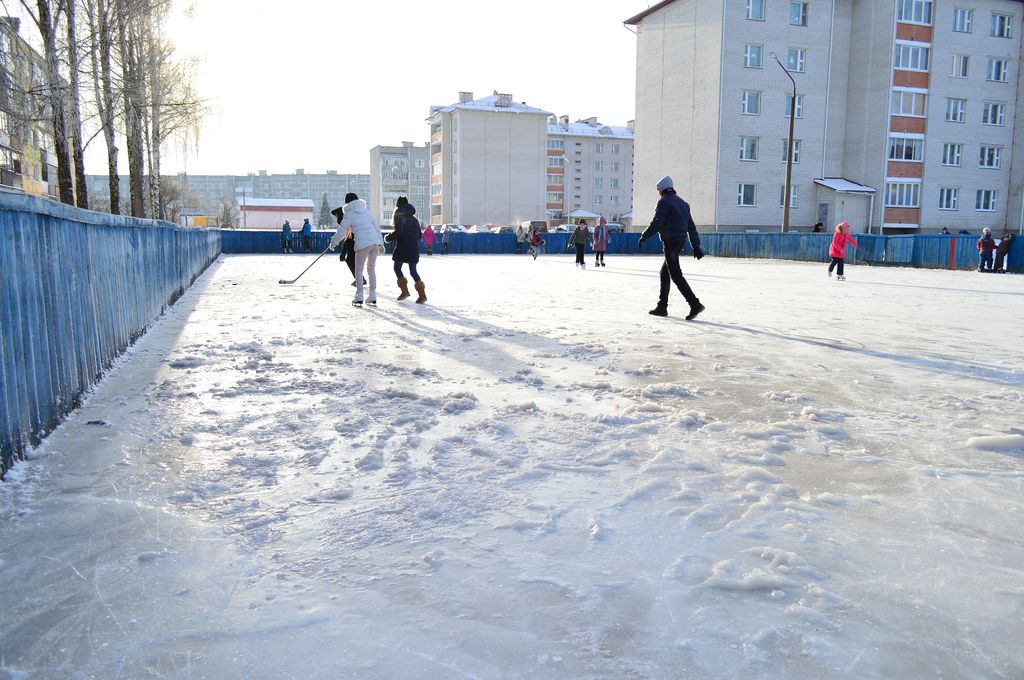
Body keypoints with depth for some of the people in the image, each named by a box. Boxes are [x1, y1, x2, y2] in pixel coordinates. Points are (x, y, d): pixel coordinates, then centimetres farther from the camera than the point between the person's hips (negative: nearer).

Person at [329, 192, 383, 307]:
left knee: (359, 270, 8)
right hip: (376, 242, 5)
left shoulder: (349, 214, 2)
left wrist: (333, 243, 19)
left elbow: (341, 231, 4)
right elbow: (376, 227, 16)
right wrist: (381, 243, 20)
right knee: (371, 268, 16)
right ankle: (372, 297, 17)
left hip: (363, 244, -5)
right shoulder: (366, 210, 17)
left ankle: (359, 298, 6)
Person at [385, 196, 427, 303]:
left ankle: (404, 290, 4)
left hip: (402, 248, -5)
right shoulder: (414, 219, 15)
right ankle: (422, 294, -4)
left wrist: (389, 237, -1)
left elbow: (398, 232, -17)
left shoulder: (399, 216, -4)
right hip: (414, 248, 5)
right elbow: (419, 235, 14)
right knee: (413, 270, 8)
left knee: (397, 268, 12)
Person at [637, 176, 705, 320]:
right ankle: (662, 307, 20)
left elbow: (656, 224, -18)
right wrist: (696, 247, 15)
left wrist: (643, 236, -5)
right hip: (680, 242, 9)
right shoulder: (683, 203, 16)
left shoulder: (664, 202, -9)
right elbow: (691, 227, 15)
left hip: (670, 243, -9)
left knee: (676, 275, -9)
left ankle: (695, 304, -15)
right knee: (664, 273, 16)